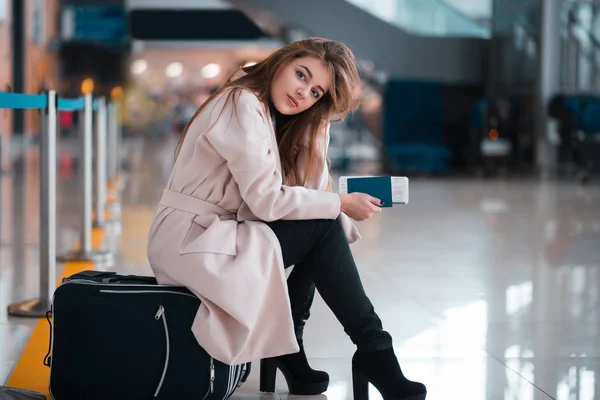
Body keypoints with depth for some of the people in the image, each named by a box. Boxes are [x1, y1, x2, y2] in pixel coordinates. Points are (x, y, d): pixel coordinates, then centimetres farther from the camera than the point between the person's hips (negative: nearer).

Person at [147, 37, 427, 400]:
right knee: (322, 228, -15)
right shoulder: (244, 106, -16)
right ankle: (373, 352, -8)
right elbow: (267, 200, -20)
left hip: (216, 233, 9)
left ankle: (284, 346, 3)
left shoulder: (272, 116, 14)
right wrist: (342, 203, -13)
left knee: (329, 228, 0)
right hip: (188, 240, -9)